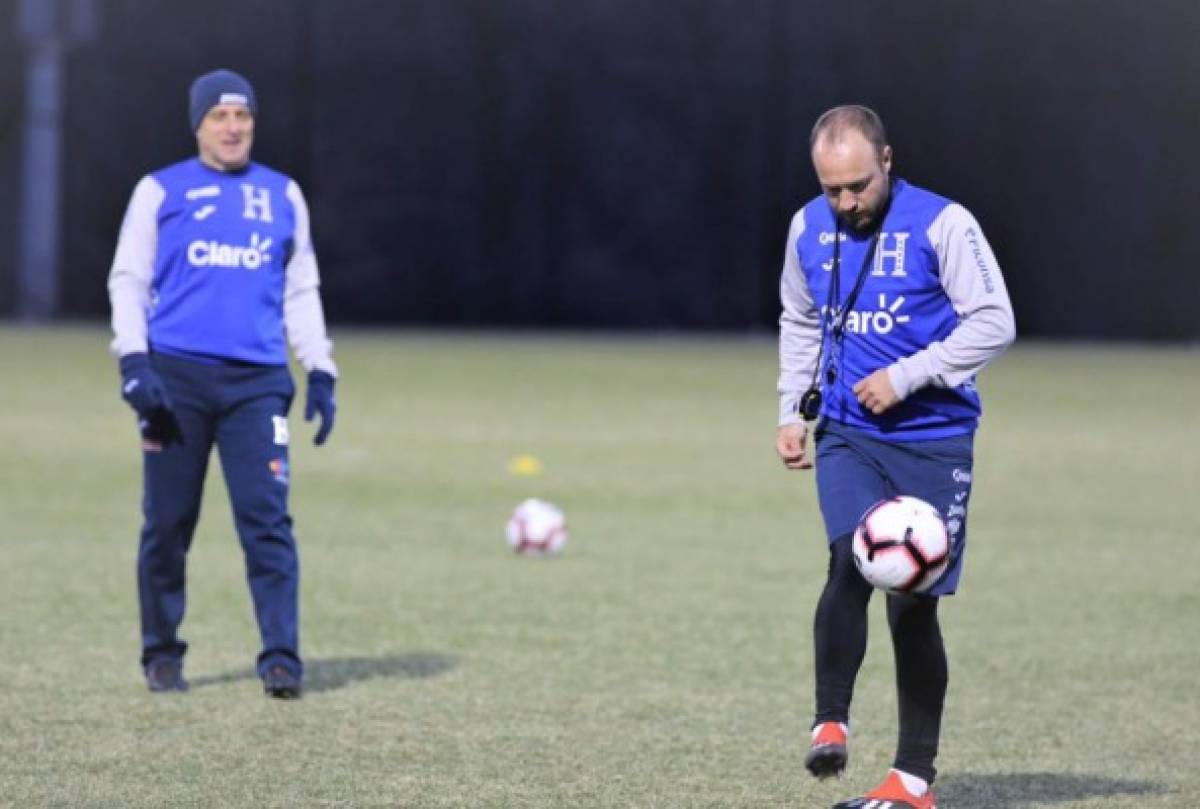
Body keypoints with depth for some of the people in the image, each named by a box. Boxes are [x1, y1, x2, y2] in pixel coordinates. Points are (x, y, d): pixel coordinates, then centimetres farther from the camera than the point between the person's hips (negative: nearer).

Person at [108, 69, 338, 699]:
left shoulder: (283, 196, 15)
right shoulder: (160, 191, 8)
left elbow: (301, 291, 18)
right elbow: (128, 279, 6)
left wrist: (320, 373, 10)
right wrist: (133, 361, -7)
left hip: (259, 381, 1)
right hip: (175, 375, -1)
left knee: (267, 519, -9)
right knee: (167, 522, 2)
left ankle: (281, 658, -10)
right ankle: (161, 653, 16)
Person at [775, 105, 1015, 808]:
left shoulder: (943, 224, -10)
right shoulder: (809, 228, 6)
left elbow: (994, 324, -11)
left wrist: (904, 377, -16)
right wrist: (792, 411, 13)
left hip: (933, 440, -3)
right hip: (846, 434, 3)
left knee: (913, 604, 1)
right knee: (852, 564, -23)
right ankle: (831, 722, -11)